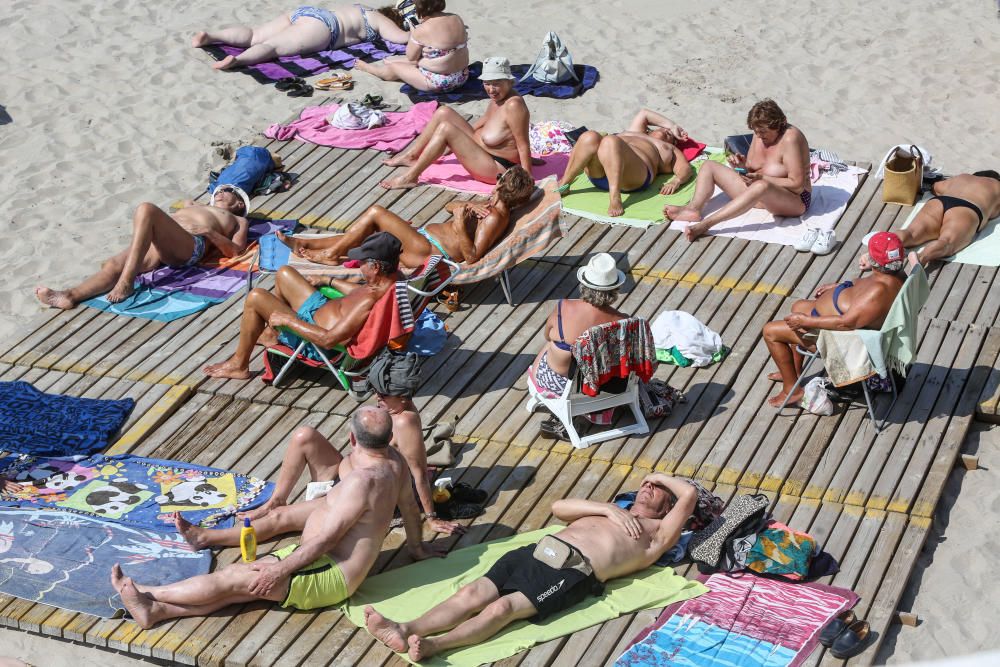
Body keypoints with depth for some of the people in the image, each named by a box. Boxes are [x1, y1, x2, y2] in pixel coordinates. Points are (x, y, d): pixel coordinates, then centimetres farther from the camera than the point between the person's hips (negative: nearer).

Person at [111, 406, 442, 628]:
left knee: (235, 579, -7)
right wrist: (416, 546, 33)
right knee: (238, 580, -1)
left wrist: (280, 571, -18)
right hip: (323, 559, 9)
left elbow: (324, 540, -25)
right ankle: (155, 611, -7)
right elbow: (410, 506, 16)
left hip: (329, 577, -9)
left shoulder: (362, 481, -28)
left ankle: (147, 594, 1)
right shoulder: (394, 460, 0)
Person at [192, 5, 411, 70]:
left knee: (252, 36, -3)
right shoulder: (380, 19, 14)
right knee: (273, 46, -29)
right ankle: (237, 60, -54)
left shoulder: (357, 9, 36)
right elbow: (401, 37, 2)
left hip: (303, 12, 8)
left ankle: (209, 35, -21)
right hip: (320, 24, -8)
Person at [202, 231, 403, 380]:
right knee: (284, 273, 19)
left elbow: (328, 340, -36)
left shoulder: (370, 301, -38)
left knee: (255, 298, -11)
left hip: (317, 345, -10)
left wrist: (288, 319, -25)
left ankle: (239, 365, 7)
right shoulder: (394, 276, -9)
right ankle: (271, 334, 38)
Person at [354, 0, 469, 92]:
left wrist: (412, 33, 6)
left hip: (438, 83, -6)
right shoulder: (457, 19, -2)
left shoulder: (422, 30, -22)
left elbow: (411, 57, -7)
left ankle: (365, 67, 47)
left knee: (393, 68, 20)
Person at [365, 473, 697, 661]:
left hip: (575, 571, -5)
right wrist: (609, 509, 12)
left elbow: (689, 495, 8)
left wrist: (660, 475, 27)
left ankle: (432, 645, -47)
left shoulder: (656, 533, 21)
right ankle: (404, 631, -37)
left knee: (504, 607, -29)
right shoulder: (605, 511, 37)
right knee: (473, 593, -19)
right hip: (538, 550, 6)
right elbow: (558, 507, 21)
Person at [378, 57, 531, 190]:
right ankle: (411, 157, 13)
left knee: (445, 129, -22)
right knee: (443, 112, 5)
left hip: (496, 169, -10)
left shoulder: (513, 105, -26)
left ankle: (410, 176, -13)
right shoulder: (498, 97, 1)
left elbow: (523, 145, -26)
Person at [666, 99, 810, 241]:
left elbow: (797, 185, -23)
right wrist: (742, 165, -11)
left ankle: (705, 224, -50)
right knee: (709, 166, 4)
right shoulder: (760, 134, 3)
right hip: (760, 195, 9)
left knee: (761, 187, -44)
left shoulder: (789, 138, -20)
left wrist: (762, 178, -26)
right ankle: (694, 209, -24)